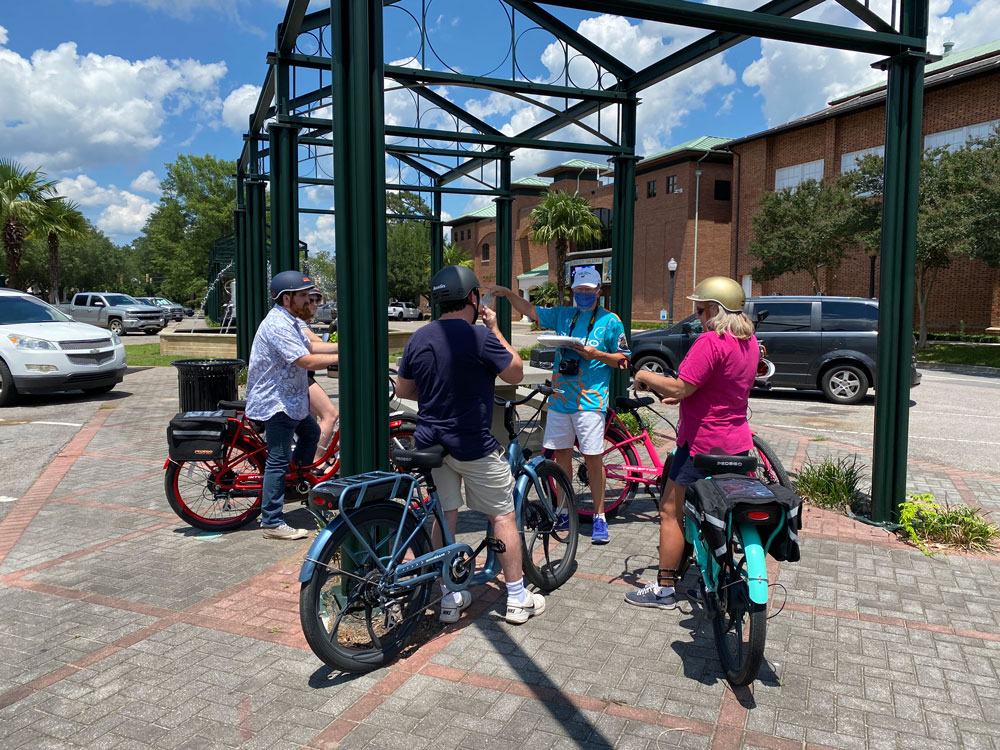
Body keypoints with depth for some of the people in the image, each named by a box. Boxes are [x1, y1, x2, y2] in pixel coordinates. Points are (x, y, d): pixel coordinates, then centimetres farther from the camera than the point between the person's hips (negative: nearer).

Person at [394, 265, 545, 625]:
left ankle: (449, 598, 23)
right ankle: (518, 599, 16)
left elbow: (403, 389, 11)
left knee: (444, 517, 14)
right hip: (472, 444, -6)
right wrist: (495, 329, 0)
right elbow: (515, 373, -6)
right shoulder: (479, 336, -16)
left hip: (430, 442, 6)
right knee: (502, 515, 8)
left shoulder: (419, 338, 3)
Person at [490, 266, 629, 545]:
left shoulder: (610, 321, 0)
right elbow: (530, 310, 14)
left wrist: (596, 354, -14)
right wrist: (508, 293, 0)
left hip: (590, 399, -5)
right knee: (561, 453, 9)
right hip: (560, 396, 5)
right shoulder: (563, 315, 12)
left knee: (592, 457, -4)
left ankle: (599, 517, 7)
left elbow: (623, 360, 1)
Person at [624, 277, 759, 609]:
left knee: (671, 512, 2)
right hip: (737, 443, 9)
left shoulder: (711, 341, -21)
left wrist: (646, 377, -8)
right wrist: (681, 396, 13)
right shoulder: (749, 341, 9)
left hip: (703, 443, -9)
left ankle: (664, 588, 9)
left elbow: (681, 387, -25)